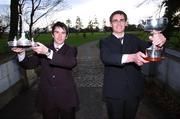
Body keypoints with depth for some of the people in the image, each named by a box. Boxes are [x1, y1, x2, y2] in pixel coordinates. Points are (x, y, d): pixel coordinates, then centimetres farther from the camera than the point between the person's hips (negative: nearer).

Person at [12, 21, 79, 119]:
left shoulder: (71, 50, -1)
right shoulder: (42, 49, 5)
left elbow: (72, 63, -23)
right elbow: (29, 64, -1)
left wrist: (48, 52, -34)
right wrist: (21, 53, -22)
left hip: (66, 98, -1)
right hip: (47, 98, 1)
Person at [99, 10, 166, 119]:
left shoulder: (134, 39, 5)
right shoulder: (105, 42, -3)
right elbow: (105, 57, -23)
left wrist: (158, 41, -35)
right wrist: (131, 57, -38)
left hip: (134, 91, 3)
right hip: (114, 92, -2)